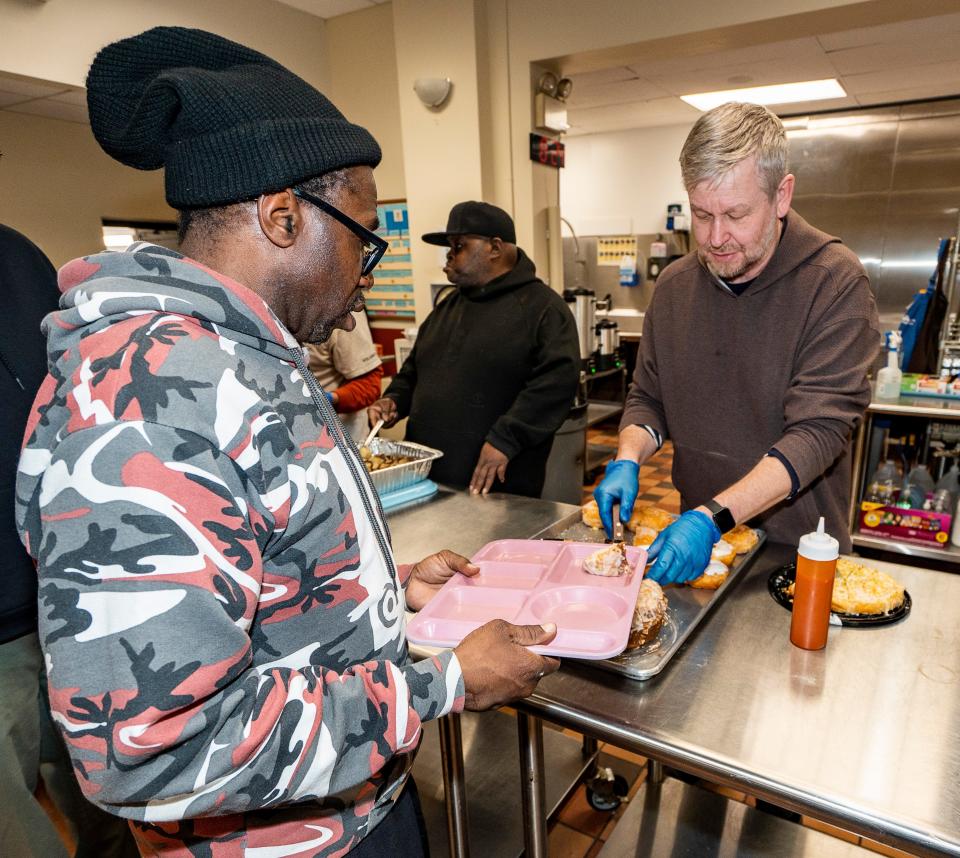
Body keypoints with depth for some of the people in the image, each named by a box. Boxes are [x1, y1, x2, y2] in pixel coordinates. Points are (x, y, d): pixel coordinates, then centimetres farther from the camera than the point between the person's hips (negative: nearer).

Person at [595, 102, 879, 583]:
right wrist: (627, 461, -15)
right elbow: (648, 398, 5)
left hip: (798, 546, -3)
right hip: (696, 535, 4)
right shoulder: (674, 285, -2)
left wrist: (713, 517, -33)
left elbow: (818, 430, -23)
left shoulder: (836, 284, -16)